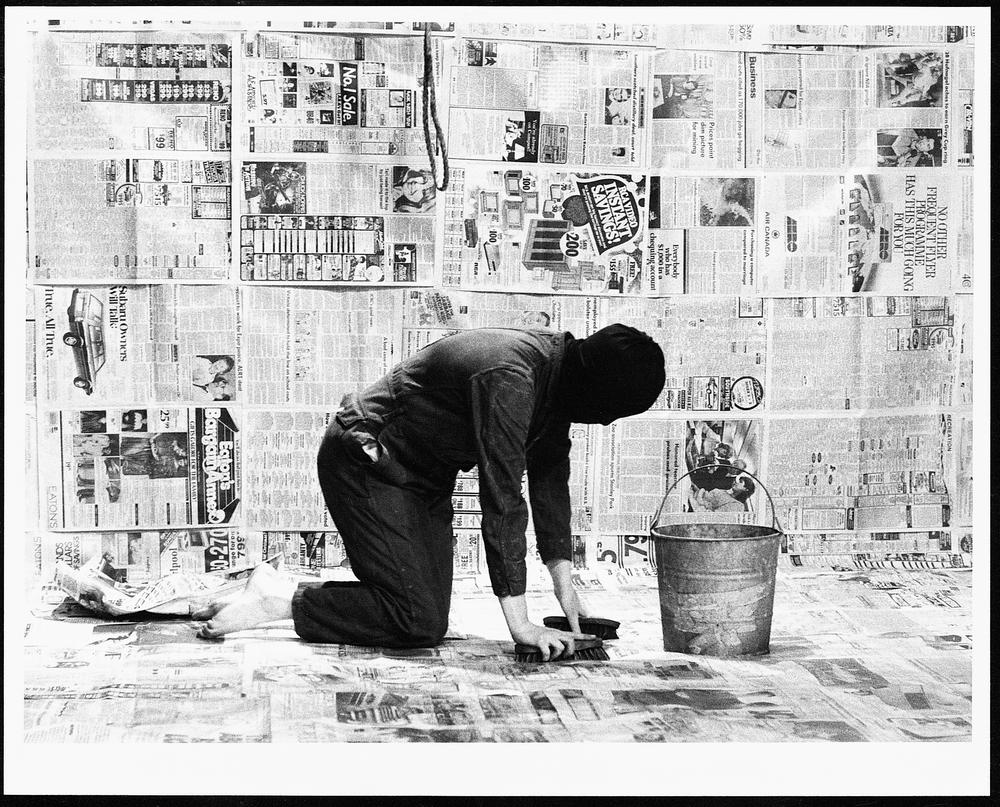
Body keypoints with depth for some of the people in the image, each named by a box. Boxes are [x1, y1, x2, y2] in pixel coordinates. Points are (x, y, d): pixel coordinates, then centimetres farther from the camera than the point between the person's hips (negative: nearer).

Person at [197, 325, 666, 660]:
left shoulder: (557, 369, -2)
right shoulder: (508, 377, -32)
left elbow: (550, 478, 5)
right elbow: (502, 500, -32)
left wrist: (564, 584, 1)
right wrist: (520, 625, -30)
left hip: (422, 476, 10)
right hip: (366, 464, -10)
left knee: (429, 610, 6)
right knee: (420, 623, -17)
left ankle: (278, 590, 15)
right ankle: (280, 602, -4)